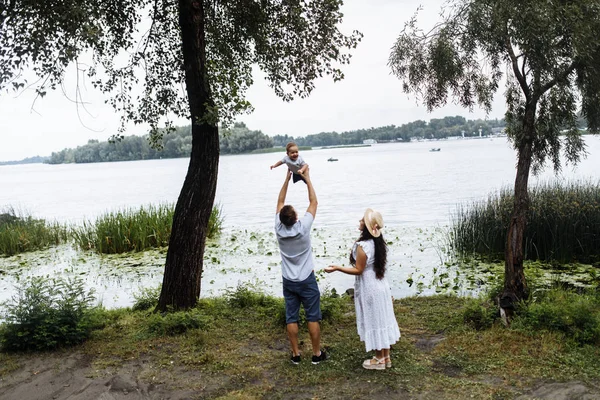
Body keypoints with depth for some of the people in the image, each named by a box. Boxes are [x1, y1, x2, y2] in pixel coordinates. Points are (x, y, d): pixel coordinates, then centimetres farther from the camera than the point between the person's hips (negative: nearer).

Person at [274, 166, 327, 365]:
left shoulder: (279, 229, -10)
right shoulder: (303, 227, -18)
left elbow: (280, 202, 3)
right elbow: (313, 202, -7)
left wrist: (287, 180, 6)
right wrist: (307, 179, -1)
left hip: (288, 281, 3)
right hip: (307, 280, -3)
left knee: (291, 318, 9)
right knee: (313, 317, 7)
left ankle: (295, 354, 16)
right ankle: (317, 353, 15)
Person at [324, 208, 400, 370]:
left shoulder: (363, 246, -24)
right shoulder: (378, 242, 2)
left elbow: (358, 270, -19)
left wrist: (337, 268, -16)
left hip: (370, 289, -8)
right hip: (380, 285, 8)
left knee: (373, 321, 5)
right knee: (382, 320, 16)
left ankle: (379, 359, 18)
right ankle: (386, 357, 27)